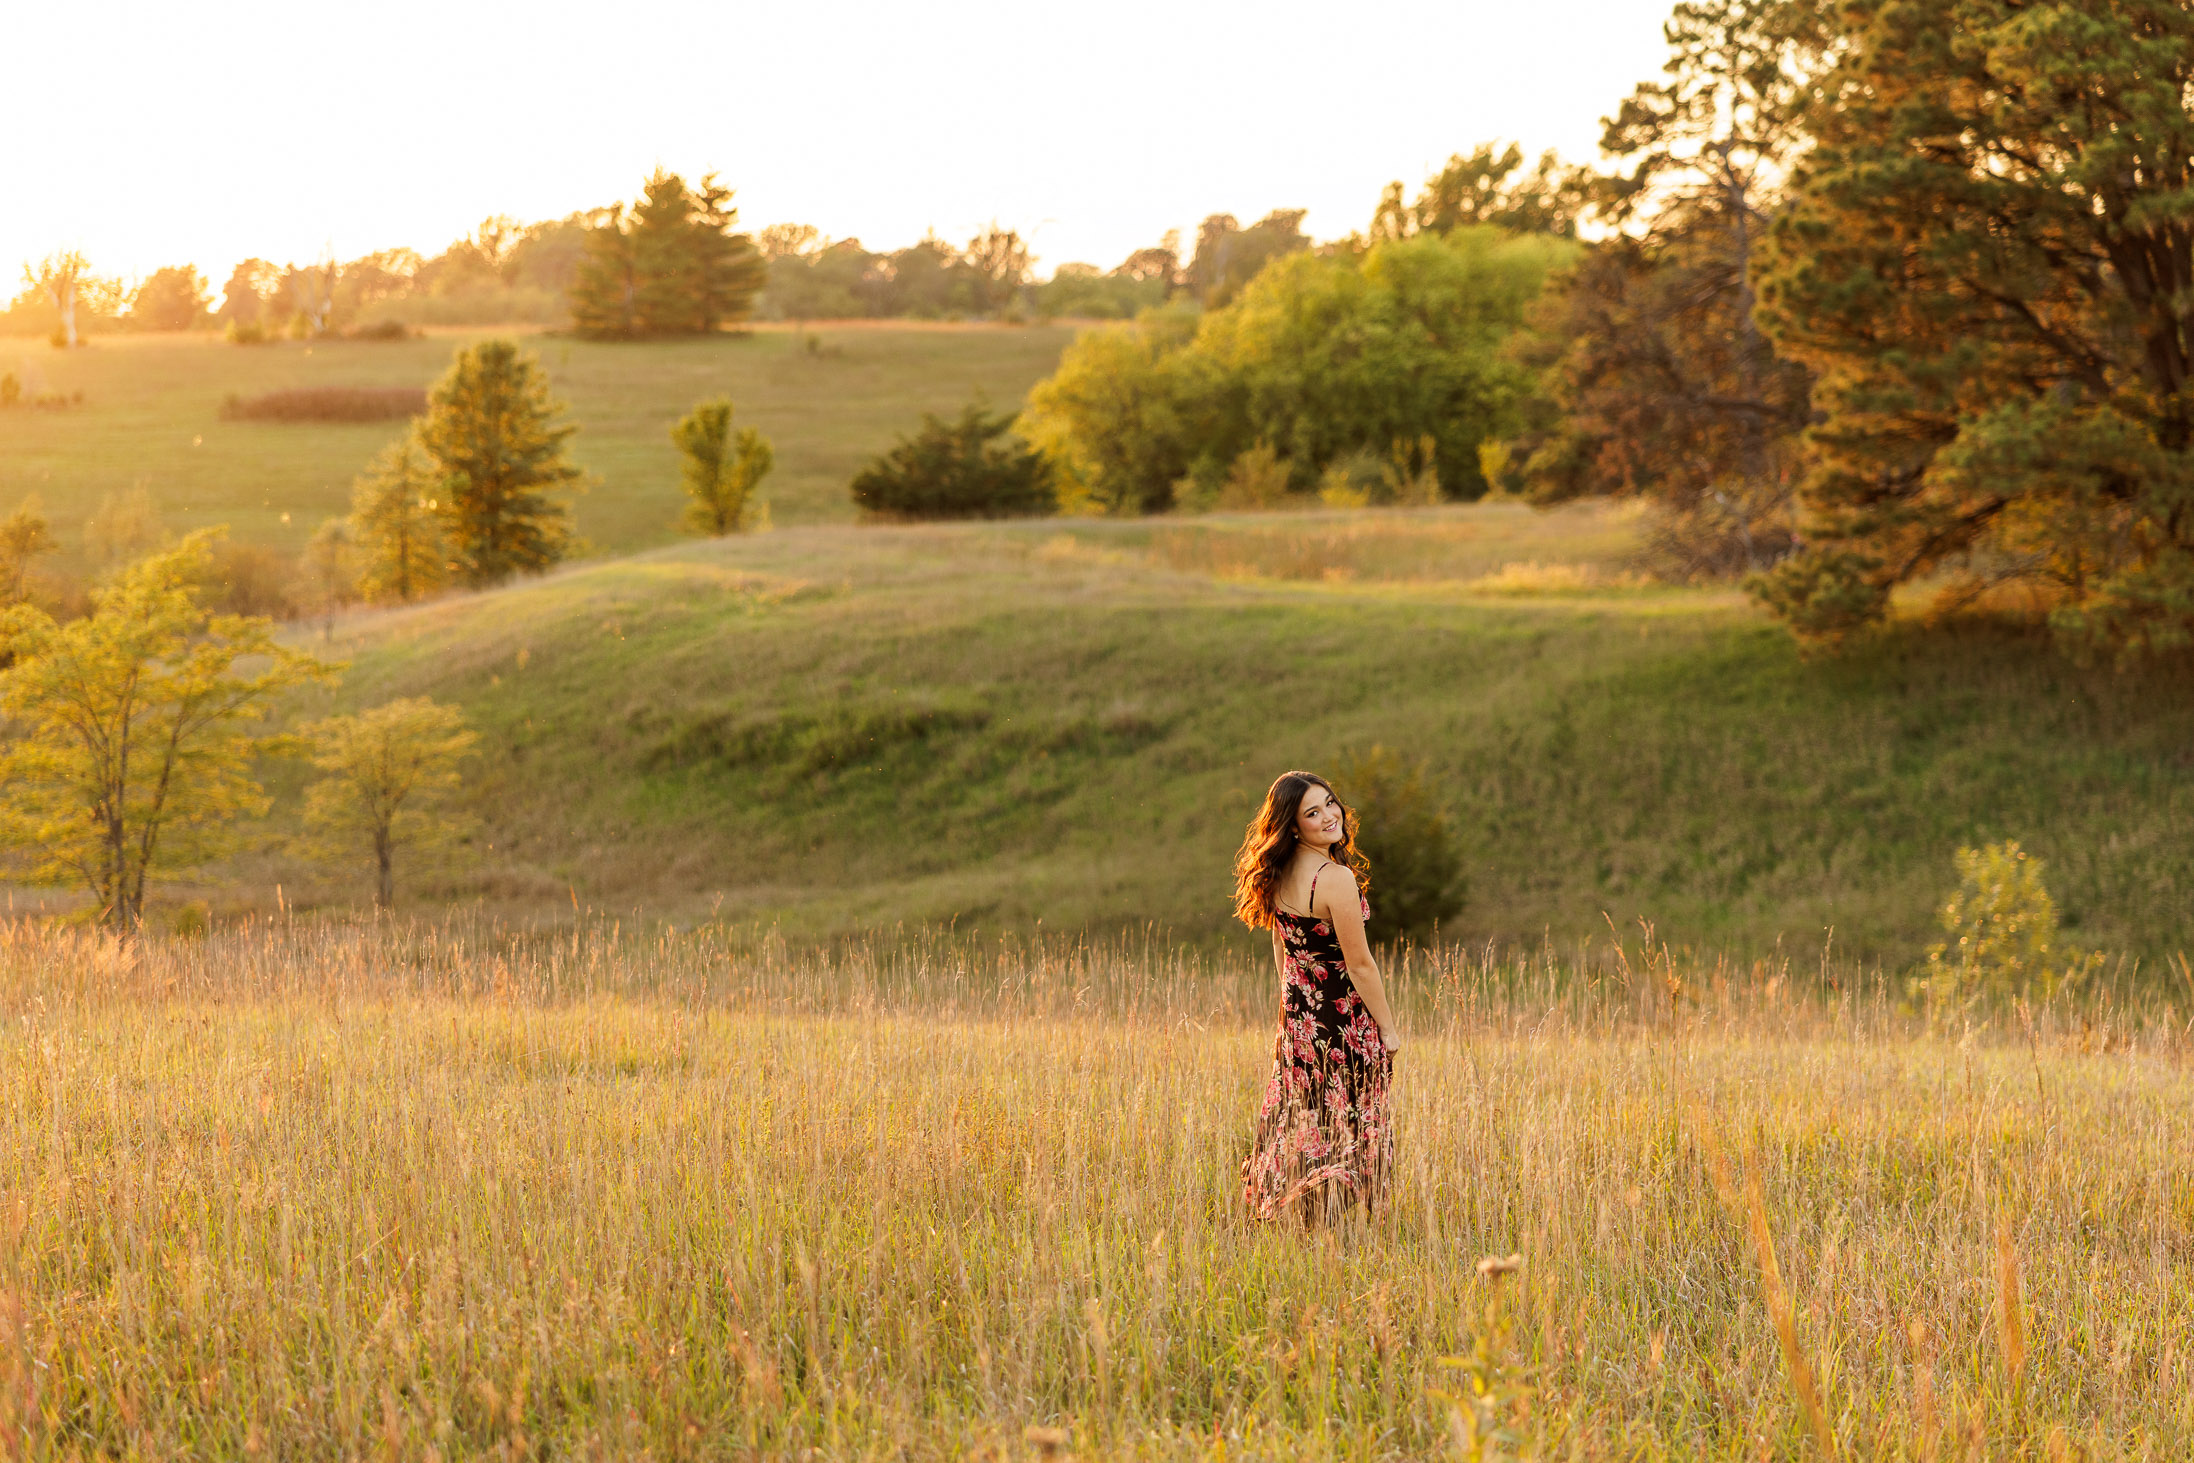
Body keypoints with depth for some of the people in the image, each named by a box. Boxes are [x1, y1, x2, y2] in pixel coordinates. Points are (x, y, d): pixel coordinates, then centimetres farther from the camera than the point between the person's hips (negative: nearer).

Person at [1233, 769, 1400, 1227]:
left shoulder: (1279, 876, 3)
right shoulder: (1336, 879, -21)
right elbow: (1359, 965, -17)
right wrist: (1388, 1028, -7)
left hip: (1296, 1020, 8)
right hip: (1344, 1019, -8)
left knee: (1301, 1127, 15)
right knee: (1345, 1136, 1)